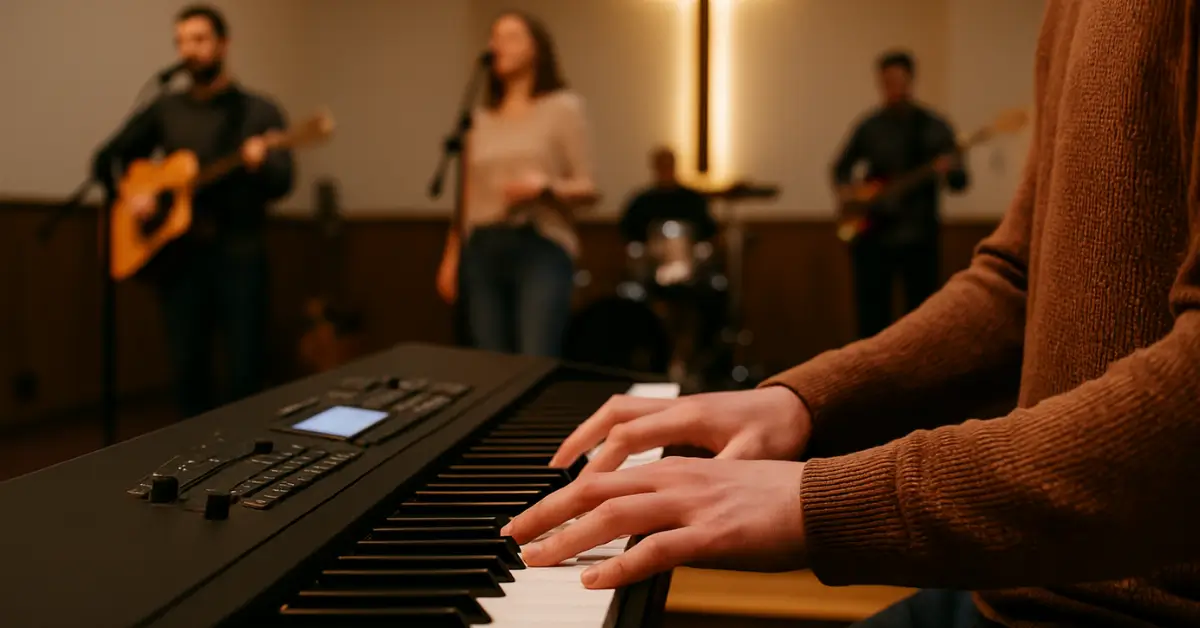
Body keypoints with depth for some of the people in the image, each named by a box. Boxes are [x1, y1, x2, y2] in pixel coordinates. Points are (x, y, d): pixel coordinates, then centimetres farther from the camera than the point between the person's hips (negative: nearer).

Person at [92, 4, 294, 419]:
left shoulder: (260, 112, 2)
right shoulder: (164, 110, 11)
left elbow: (282, 184, -7)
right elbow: (107, 159, 19)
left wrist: (261, 163, -29)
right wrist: (131, 194, 0)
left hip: (239, 254, -3)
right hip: (178, 256, 3)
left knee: (245, 373, -4)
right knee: (187, 369, 6)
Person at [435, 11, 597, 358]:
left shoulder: (563, 107, 5)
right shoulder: (480, 118, 18)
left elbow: (587, 189, 0)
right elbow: (468, 196, 18)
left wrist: (545, 186, -18)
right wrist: (452, 256, 11)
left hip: (541, 248, -4)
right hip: (483, 251, 4)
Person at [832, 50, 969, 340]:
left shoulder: (934, 127, 2)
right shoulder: (869, 127, 7)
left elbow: (960, 182, 0)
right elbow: (842, 165, 19)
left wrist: (950, 170, -23)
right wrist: (843, 187, -1)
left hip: (919, 236, -1)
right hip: (874, 234, 1)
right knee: (871, 317, 0)